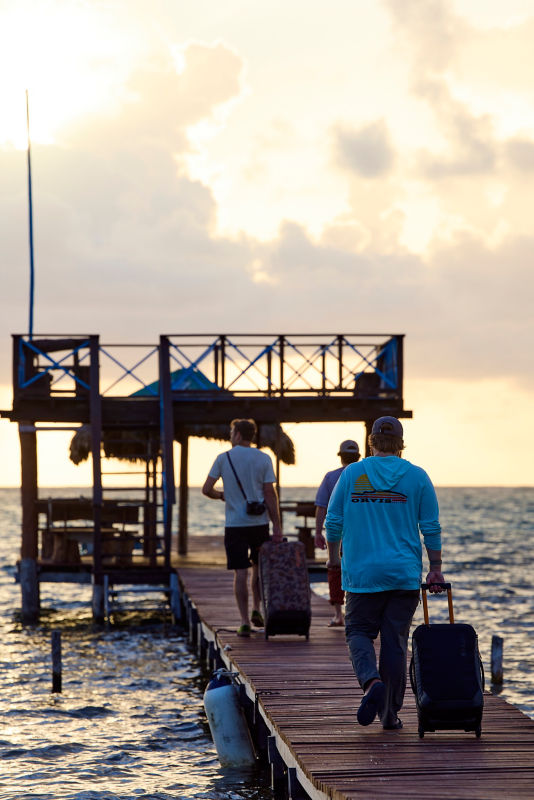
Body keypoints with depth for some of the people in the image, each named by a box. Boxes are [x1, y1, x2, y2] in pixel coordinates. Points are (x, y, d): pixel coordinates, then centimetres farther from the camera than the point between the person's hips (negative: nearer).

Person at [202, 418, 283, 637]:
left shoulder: (223, 458, -1)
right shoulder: (263, 459, 0)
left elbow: (206, 489, -1)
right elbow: (270, 493, -4)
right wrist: (277, 526, -3)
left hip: (234, 524, -1)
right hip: (259, 522, 1)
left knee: (241, 573, -1)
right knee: (259, 567, 20)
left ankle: (245, 621, -5)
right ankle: (256, 609, 14)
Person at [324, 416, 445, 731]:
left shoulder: (351, 474, 0)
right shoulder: (417, 477, 0)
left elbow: (333, 522, 4)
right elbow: (431, 528, 0)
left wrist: (333, 555, 20)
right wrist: (436, 569, 7)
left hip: (363, 572, -1)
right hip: (405, 574, 1)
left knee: (359, 632, 11)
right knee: (395, 640, 7)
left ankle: (372, 682, -18)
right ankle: (390, 714, 7)